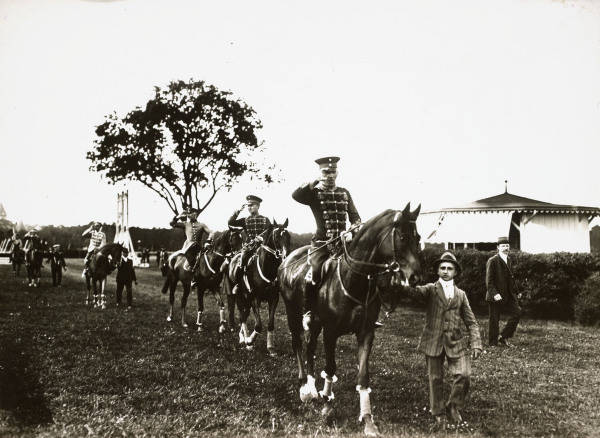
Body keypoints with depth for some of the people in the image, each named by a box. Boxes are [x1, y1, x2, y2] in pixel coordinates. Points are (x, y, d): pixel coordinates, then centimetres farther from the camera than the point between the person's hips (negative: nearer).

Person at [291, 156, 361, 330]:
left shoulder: (344, 193, 16)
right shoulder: (314, 193, 4)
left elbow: (355, 218, 15)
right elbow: (296, 195, -18)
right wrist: (314, 183, -14)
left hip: (343, 242, 4)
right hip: (321, 243, -4)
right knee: (314, 272, -25)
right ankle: (308, 312, -12)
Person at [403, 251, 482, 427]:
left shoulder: (461, 294, 12)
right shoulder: (430, 290, 4)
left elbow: (471, 322, 13)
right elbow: (415, 291, -20)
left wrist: (476, 344, 2)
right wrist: (406, 284, -43)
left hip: (456, 341, 2)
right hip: (433, 341, -2)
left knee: (464, 375, -10)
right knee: (435, 379, 5)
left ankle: (453, 407, 13)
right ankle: (438, 413, 23)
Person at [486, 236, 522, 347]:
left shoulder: (509, 260, 14)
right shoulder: (492, 261, -9)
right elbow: (489, 281, -14)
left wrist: (516, 292, 21)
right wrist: (494, 293, -24)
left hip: (509, 295, 7)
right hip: (496, 296, -7)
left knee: (517, 312, -5)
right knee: (494, 320, 1)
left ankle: (504, 337, 7)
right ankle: (493, 343, 13)